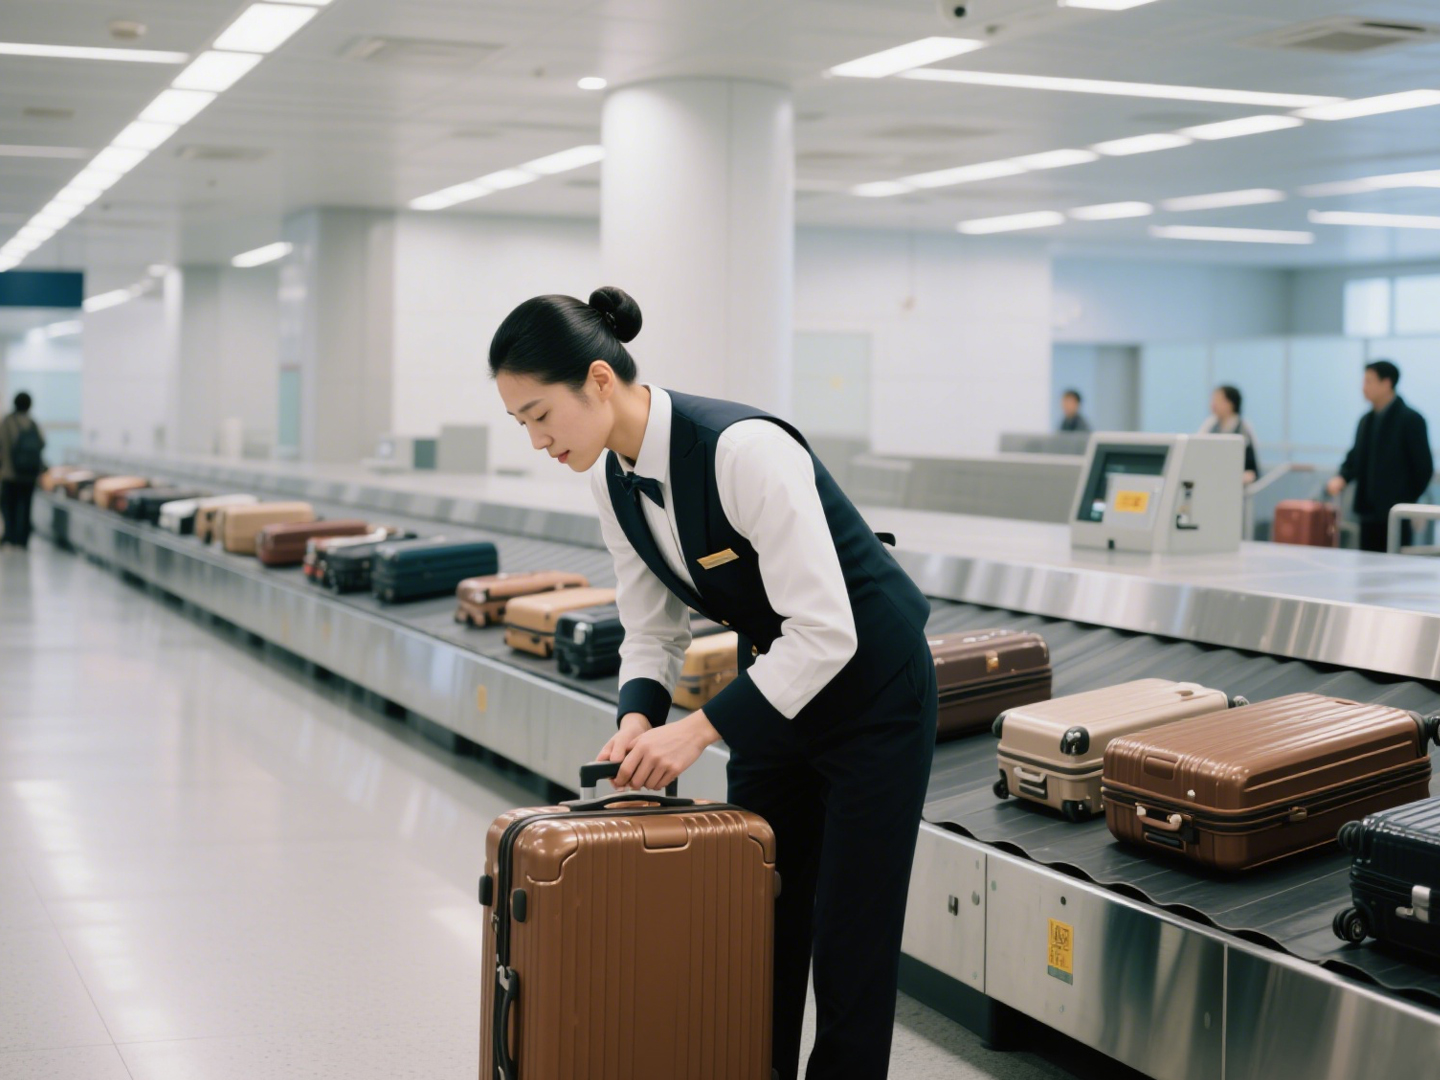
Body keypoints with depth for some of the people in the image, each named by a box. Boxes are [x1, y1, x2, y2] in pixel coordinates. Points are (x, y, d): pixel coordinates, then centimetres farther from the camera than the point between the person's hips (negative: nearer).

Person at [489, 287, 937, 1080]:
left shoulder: (744, 450, -32)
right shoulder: (612, 482, -6)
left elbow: (825, 631, -32)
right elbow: (652, 628, 3)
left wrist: (700, 730, -31)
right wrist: (639, 717, -16)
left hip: (871, 691, -7)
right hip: (775, 687, 7)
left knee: (849, 936, -1)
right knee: (759, 918, 10)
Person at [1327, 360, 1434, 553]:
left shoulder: (1410, 420, -7)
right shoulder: (1366, 420, 15)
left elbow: (1423, 466, -7)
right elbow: (1356, 457, 17)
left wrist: (1409, 501, -7)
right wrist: (1342, 478, -3)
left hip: (1395, 512, -7)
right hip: (1369, 510, 7)